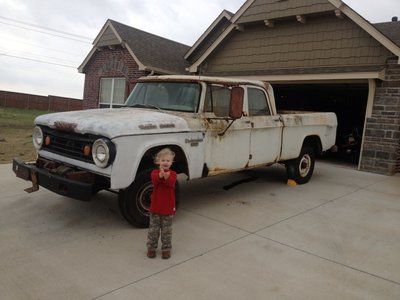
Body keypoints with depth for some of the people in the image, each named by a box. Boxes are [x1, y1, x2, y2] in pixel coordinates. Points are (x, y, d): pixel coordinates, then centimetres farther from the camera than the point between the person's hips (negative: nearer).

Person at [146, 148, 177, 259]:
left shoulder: (172, 173, -3)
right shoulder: (155, 172, -3)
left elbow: (171, 183, -25)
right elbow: (155, 181, -26)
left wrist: (166, 176, -45)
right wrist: (161, 175, -46)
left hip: (168, 207, 0)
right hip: (155, 206, 0)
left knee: (166, 230, 11)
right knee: (153, 229, 11)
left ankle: (166, 248, 24)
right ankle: (151, 247, 26)